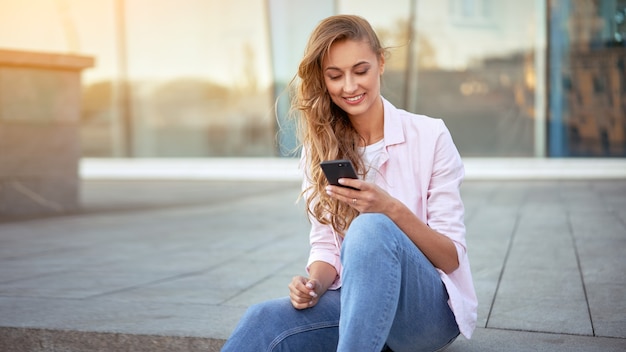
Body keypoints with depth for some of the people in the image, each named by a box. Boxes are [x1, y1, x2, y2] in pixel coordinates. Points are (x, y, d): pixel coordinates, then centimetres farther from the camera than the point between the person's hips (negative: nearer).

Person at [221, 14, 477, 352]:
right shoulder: (319, 148, 6)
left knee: (370, 229, -36)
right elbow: (325, 245, 7)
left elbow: (452, 258, -5)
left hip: (431, 309, -2)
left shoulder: (429, 135, -5)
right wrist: (314, 285, -16)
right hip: (356, 301, 3)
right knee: (262, 321, -31)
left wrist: (392, 210, -23)